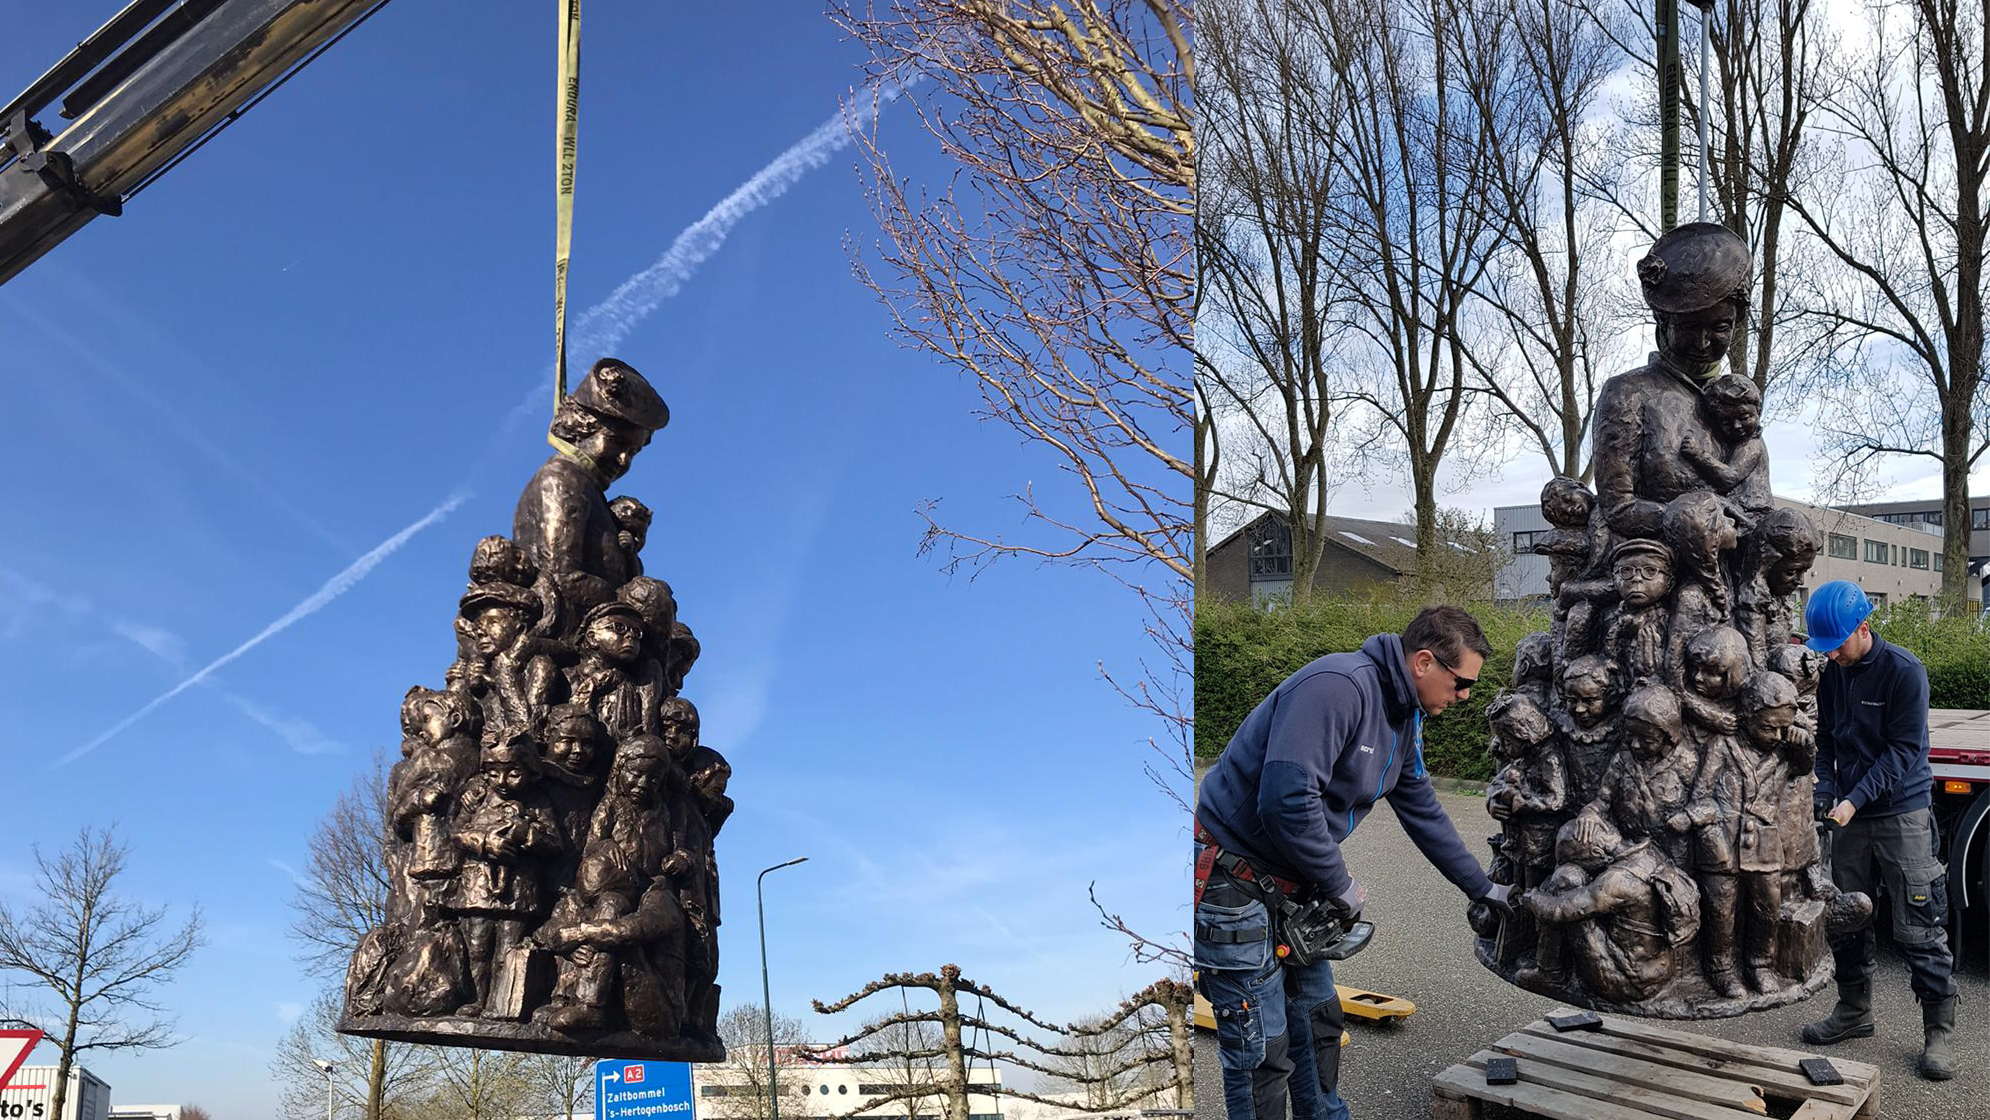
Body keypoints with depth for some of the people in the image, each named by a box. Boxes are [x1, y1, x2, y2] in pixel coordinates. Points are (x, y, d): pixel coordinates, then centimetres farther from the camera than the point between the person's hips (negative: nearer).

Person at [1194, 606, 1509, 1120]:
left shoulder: (1402, 720, 8)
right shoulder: (1338, 687, -25)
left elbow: (1425, 815, 22)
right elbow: (1287, 798, -33)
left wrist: (1483, 889, 27)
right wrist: (1340, 885, -20)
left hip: (1291, 884, 10)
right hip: (1232, 880, -10)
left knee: (1317, 1019, 21)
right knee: (1262, 1049, -2)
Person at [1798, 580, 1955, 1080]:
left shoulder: (1904, 671, -13)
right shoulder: (1830, 673, 4)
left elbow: (1904, 749, -15)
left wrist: (1856, 799, -21)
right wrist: (1824, 793, -3)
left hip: (1902, 813, -6)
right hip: (1850, 815, 6)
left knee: (1918, 931, -3)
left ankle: (1938, 1033, 6)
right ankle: (1854, 1012, 27)